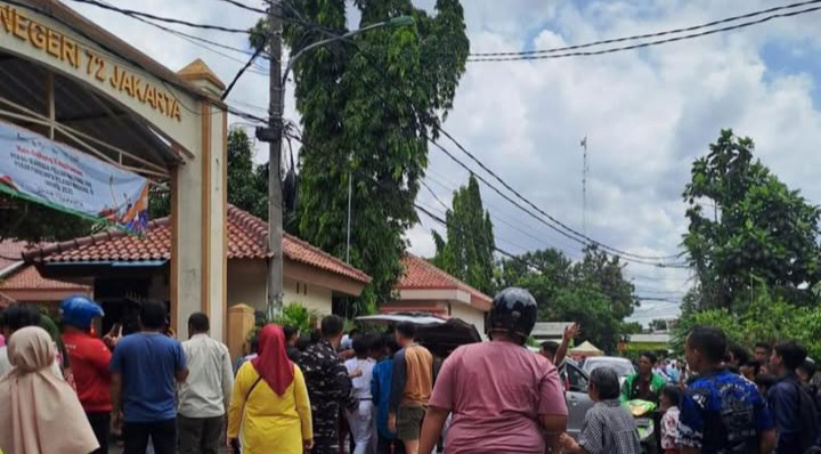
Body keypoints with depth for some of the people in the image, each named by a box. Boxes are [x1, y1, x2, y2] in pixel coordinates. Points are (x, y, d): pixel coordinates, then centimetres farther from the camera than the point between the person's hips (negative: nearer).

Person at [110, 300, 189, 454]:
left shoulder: (124, 344, -4)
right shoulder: (173, 345, -5)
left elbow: (116, 381, -1)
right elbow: (182, 376, 7)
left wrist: (116, 411, 9)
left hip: (134, 415, 0)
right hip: (165, 415, 0)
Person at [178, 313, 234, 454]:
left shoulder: (183, 347, -2)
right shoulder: (221, 348, 5)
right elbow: (228, 382, 5)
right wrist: (227, 406, 16)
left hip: (190, 409, -3)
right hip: (215, 410, 3)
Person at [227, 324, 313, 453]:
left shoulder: (247, 369, -6)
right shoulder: (293, 370, -5)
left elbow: (236, 406, 1)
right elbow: (303, 406, 1)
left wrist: (232, 433, 15)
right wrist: (307, 436, 13)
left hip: (257, 437, 0)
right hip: (287, 437, 0)